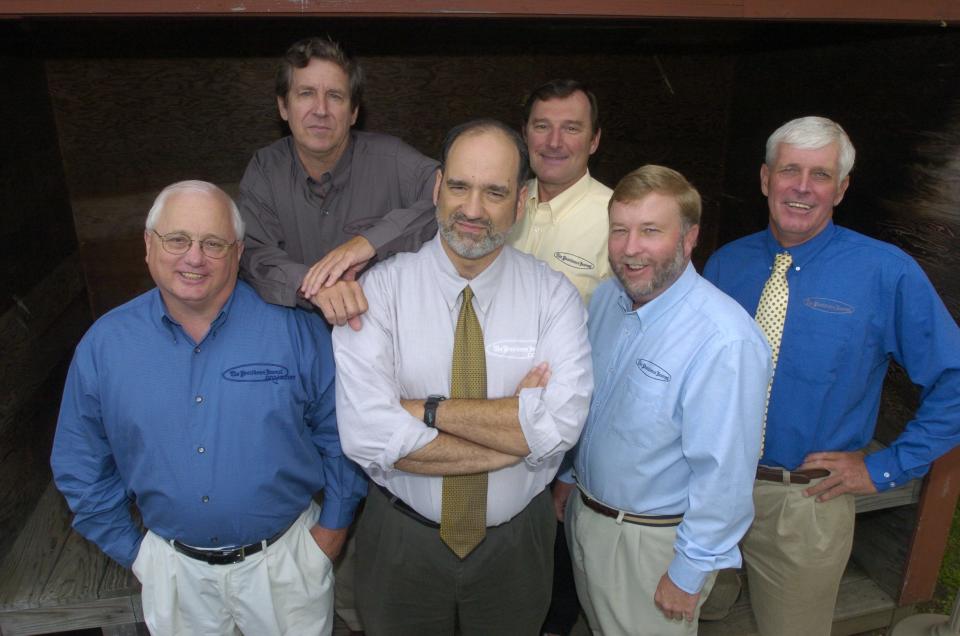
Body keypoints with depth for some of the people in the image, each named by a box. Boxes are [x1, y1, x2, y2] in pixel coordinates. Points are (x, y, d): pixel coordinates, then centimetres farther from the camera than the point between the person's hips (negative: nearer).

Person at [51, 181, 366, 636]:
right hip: (173, 568, 2)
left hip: (286, 559, -1)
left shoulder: (295, 329, -15)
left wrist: (333, 523, -3)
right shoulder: (104, 343, -8)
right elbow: (82, 465, 4)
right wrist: (130, 550, 5)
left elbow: (339, 430, -6)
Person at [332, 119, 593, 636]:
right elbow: (367, 437, -26)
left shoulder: (553, 296, -11)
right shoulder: (380, 290, -15)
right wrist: (517, 429, -24)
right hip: (401, 540, -1)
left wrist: (428, 409, -25)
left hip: (517, 543, 1)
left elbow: (560, 425, -24)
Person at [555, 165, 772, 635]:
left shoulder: (725, 341, -31)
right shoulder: (605, 299, -5)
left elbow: (724, 473, -25)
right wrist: (568, 476, 15)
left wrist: (690, 573, -17)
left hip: (652, 542, -7)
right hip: (583, 511, 7)